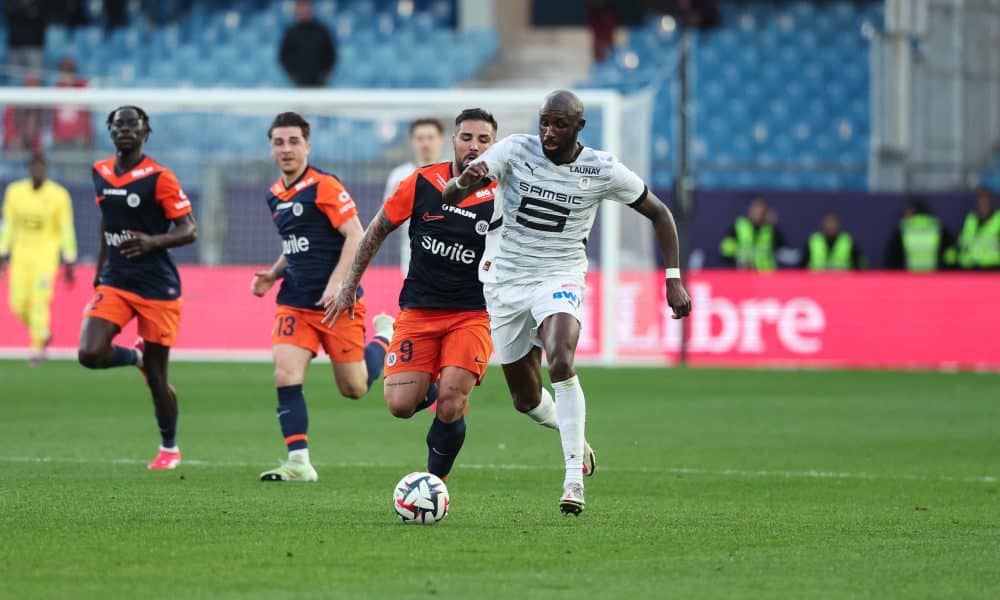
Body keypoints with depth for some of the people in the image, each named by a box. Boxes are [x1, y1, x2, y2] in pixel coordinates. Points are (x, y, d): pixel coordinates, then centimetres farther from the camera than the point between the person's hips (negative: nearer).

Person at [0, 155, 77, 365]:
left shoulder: (58, 195, -7)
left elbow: (67, 229, -4)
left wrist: (69, 262, -6)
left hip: (46, 253, -4)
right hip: (21, 252, 4)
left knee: (39, 301, -12)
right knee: (19, 303, -1)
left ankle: (37, 348, -1)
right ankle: (42, 334, 24)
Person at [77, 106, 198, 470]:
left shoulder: (159, 178, -10)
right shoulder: (101, 173, 7)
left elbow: (189, 231, -12)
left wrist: (152, 242, -29)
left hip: (157, 286, -5)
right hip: (115, 282, 5)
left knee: (156, 377, 2)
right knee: (90, 354, -17)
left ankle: (169, 447, 24)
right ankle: (135, 356, 17)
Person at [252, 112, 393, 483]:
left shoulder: (323, 186, -12)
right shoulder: (275, 195, 11)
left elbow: (356, 235, -16)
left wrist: (336, 284, -24)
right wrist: (272, 274, 8)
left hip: (337, 303, -6)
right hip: (295, 302, 6)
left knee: (353, 388, 4)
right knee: (286, 376, -13)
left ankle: (385, 338, 34)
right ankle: (299, 462, -9)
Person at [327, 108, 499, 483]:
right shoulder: (422, 184, -3)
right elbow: (378, 230, 10)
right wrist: (350, 286, 13)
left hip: (472, 314, -2)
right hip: (418, 310, 2)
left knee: (451, 407, -18)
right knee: (400, 406, -11)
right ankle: (429, 392, 25)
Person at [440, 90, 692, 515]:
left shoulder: (603, 170, -9)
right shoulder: (515, 149, -10)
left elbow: (658, 213, 4)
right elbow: (448, 197, -18)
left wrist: (673, 279, -5)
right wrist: (465, 181, -43)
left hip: (560, 279, -2)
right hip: (505, 280, 2)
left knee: (561, 362, -32)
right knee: (526, 399, 8)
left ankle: (574, 478, -26)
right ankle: (572, 433, 43)